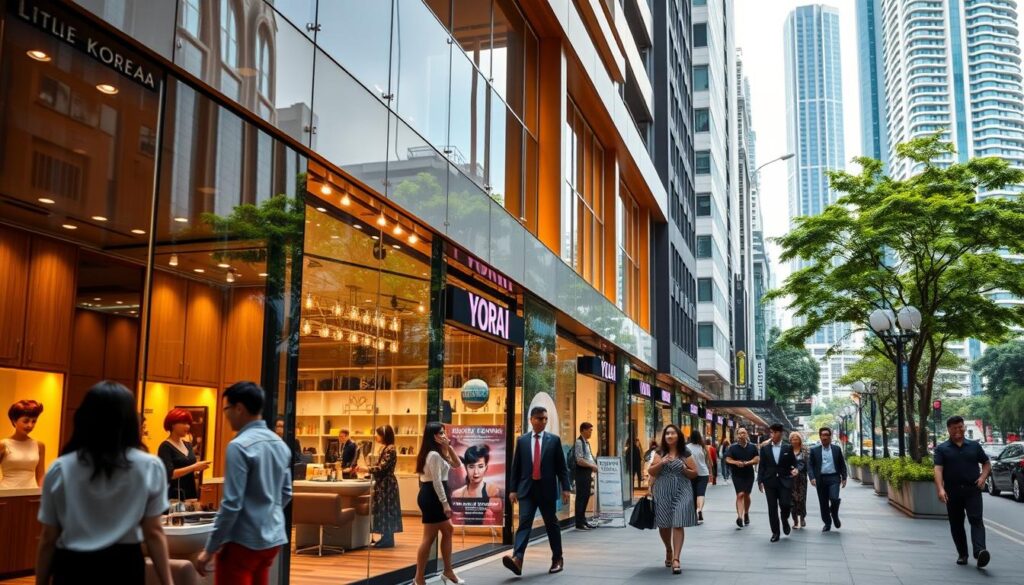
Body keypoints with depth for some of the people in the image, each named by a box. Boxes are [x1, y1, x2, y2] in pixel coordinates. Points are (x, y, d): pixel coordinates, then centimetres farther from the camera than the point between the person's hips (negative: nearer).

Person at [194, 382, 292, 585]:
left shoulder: (239, 446, -16)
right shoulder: (280, 444, 8)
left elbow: (232, 503, -18)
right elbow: (286, 493, 15)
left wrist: (210, 549, -12)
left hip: (244, 541, -8)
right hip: (272, 538, 8)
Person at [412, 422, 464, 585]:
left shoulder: (438, 453, 17)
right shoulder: (434, 455, -16)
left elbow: (457, 464, 19)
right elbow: (436, 481, -21)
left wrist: (449, 447, 9)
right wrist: (445, 503, -21)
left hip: (433, 496, 11)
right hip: (432, 496, -11)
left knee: (448, 531, 15)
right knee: (429, 538, -5)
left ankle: (448, 571, 21)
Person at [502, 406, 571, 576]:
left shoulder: (554, 440, 2)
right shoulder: (522, 440, 6)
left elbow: (561, 466, 2)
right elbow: (516, 467, 7)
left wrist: (565, 488, -4)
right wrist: (513, 489, 4)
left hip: (547, 489, 0)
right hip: (527, 489, 0)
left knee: (551, 524, 10)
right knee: (524, 523, -11)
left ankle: (557, 559, 24)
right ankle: (517, 559, -23)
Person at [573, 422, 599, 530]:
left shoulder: (586, 442, 15)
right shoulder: (579, 442, -14)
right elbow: (580, 461, -21)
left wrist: (594, 466, 8)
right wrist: (593, 466, -15)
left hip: (587, 472, 9)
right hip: (582, 473, -9)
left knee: (586, 497, 12)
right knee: (581, 497, -4)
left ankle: (583, 520, 20)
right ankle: (579, 523, 0)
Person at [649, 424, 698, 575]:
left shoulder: (685, 453, 2)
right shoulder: (660, 453, 6)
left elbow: (695, 473, 6)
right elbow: (651, 472, 0)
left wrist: (684, 469, -13)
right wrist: (661, 463, -16)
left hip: (681, 493, -2)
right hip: (662, 493, 2)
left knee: (678, 524, -10)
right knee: (663, 524, 10)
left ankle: (676, 559, -11)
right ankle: (668, 550, 36)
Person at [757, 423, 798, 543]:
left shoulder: (788, 448, 4)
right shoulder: (765, 448, 6)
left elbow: (794, 463, 9)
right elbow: (761, 466, 5)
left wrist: (795, 469, -14)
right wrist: (760, 481, -2)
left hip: (784, 481, -1)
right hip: (770, 482, 1)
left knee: (785, 504, -12)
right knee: (772, 508, 1)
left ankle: (785, 520, 22)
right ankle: (775, 532, 11)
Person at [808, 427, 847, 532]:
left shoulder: (837, 449, 7)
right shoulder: (814, 450, 4)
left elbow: (842, 465, 11)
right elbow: (810, 466, 2)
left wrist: (844, 478, 4)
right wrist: (812, 478, -12)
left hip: (834, 478, -1)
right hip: (820, 479, 1)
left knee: (834, 498, -18)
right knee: (823, 503, 4)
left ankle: (835, 516, 11)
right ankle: (827, 523, 18)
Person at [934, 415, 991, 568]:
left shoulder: (974, 446, 10)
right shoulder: (942, 449, 4)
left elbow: (987, 463, 18)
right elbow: (938, 469, -7)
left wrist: (983, 477, -2)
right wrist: (940, 489, -21)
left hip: (973, 490, 0)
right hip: (952, 492, 0)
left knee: (976, 520, -14)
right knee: (956, 525, 7)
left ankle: (980, 552, -27)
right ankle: (962, 554, 18)